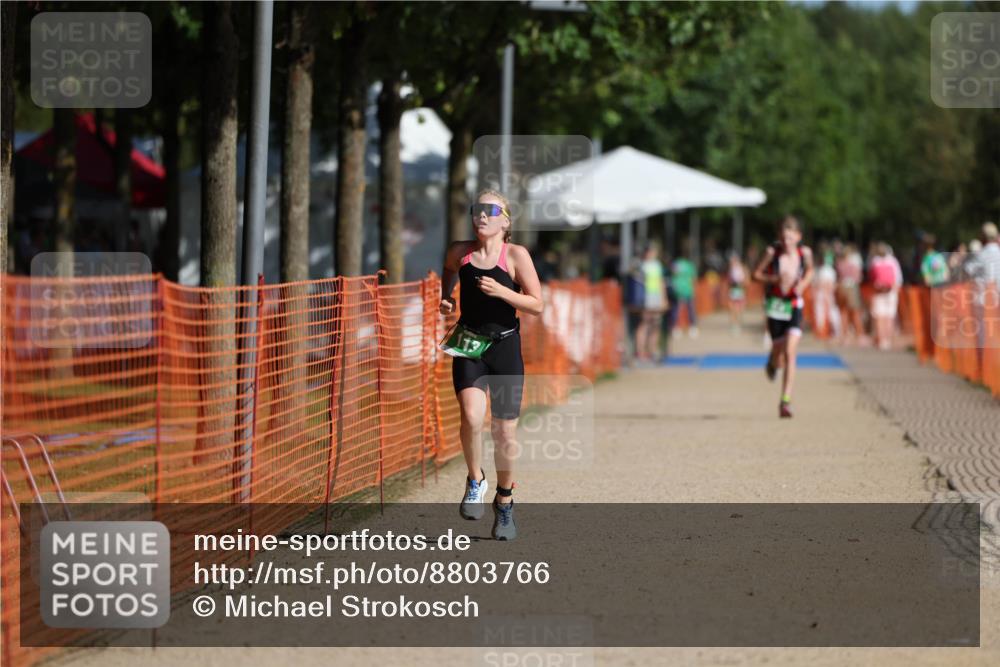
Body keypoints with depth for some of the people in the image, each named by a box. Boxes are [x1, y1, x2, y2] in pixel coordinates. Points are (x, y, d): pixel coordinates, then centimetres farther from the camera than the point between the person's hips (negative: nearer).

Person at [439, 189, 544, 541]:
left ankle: (504, 501, 25)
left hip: (504, 346, -1)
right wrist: (443, 299, 9)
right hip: (468, 345, 1)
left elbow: (537, 305, -8)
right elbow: (447, 275, 27)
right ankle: (475, 480, 1)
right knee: (472, 416, -24)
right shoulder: (459, 252, 3)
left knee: (505, 432, 4)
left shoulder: (516, 255, -6)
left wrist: (501, 291, -20)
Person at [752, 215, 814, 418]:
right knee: (777, 350, 5)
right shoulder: (772, 252, -9)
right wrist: (775, 279, -19)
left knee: (790, 353, -14)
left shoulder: (804, 252, -4)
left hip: (794, 306, 0)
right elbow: (756, 274, -2)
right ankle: (772, 363, 46)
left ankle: (786, 401, -12)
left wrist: (803, 283, -5)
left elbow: (809, 271, 16)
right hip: (775, 305, 0)